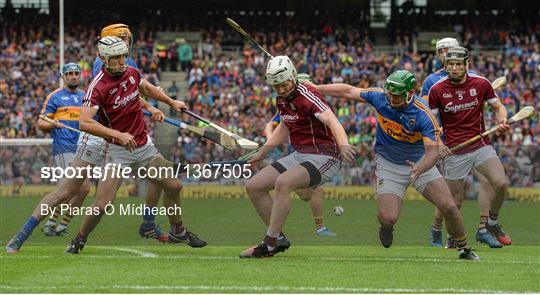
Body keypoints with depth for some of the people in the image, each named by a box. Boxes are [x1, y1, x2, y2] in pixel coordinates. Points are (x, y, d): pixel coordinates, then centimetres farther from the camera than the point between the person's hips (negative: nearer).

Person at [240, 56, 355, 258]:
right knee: (253, 186, 1)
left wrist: (343, 145, -53)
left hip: (323, 156, -9)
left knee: (282, 182, -32)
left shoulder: (306, 96, -19)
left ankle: (269, 245, -25)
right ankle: (279, 239, 9)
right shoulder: (282, 100, 7)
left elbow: (331, 120, -34)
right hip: (298, 156, 9)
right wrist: (262, 152, 27)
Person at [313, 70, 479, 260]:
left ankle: (463, 249, 11)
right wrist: (314, 89, 3)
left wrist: (420, 169, -50)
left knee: (448, 207, -14)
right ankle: (386, 227, 20)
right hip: (388, 165, 1)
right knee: (388, 217, -20)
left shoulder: (423, 115, -25)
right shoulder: (380, 97, -17)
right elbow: (348, 91, -2)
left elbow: (433, 151, -29)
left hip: (420, 163, -1)